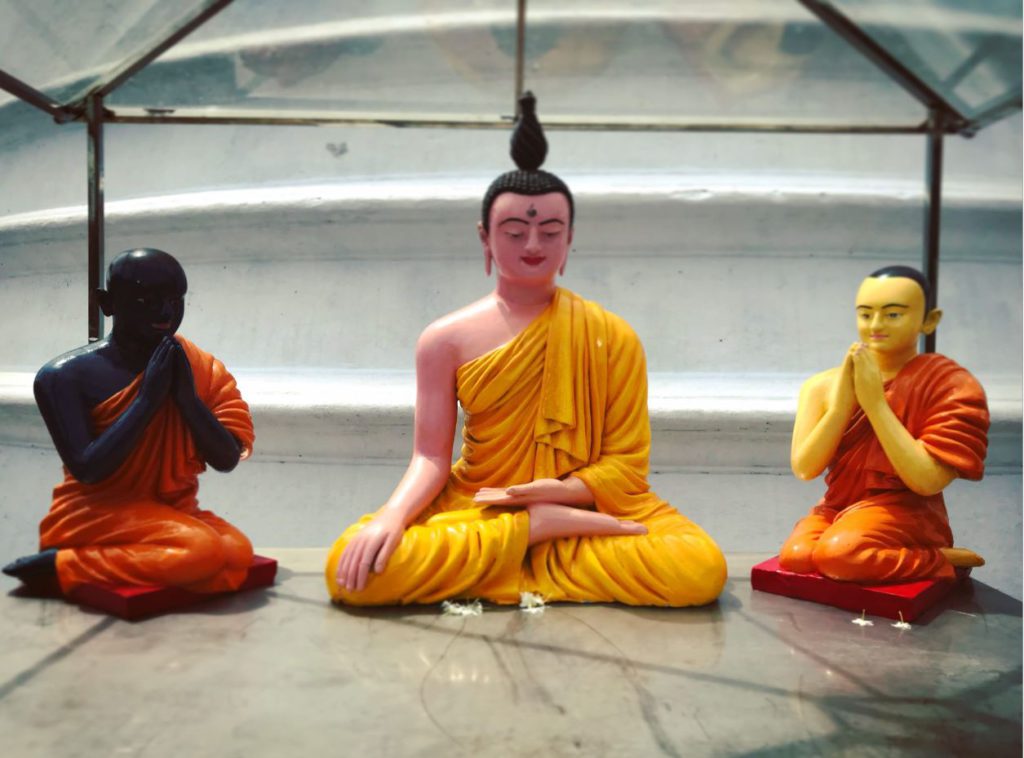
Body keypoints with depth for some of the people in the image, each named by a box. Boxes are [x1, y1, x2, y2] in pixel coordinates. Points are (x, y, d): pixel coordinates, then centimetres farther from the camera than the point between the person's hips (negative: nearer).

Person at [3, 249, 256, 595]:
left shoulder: (201, 369, 2)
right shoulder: (67, 375, -10)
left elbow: (226, 460, -3)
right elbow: (85, 470, -17)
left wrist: (188, 397, -17)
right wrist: (147, 399, -20)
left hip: (173, 511, 6)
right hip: (96, 512, -6)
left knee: (238, 553, -26)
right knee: (203, 551, -31)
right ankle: (60, 565, -12)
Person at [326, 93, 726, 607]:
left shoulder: (611, 336, -3)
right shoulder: (446, 339, -1)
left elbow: (625, 464, -3)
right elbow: (431, 457, -2)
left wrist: (553, 491, -19)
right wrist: (392, 515, -22)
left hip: (583, 506, -1)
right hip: (472, 510, 1)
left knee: (701, 569, -28)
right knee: (354, 568, -28)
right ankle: (542, 529, -18)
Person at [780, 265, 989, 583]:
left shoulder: (951, 384, -12)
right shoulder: (823, 385, -2)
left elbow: (927, 481, -20)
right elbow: (804, 468, -9)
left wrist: (875, 402, -22)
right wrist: (843, 402, -19)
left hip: (904, 510, -4)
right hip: (838, 506, 4)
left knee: (837, 551, -32)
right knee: (795, 556, -25)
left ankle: (943, 561, -7)